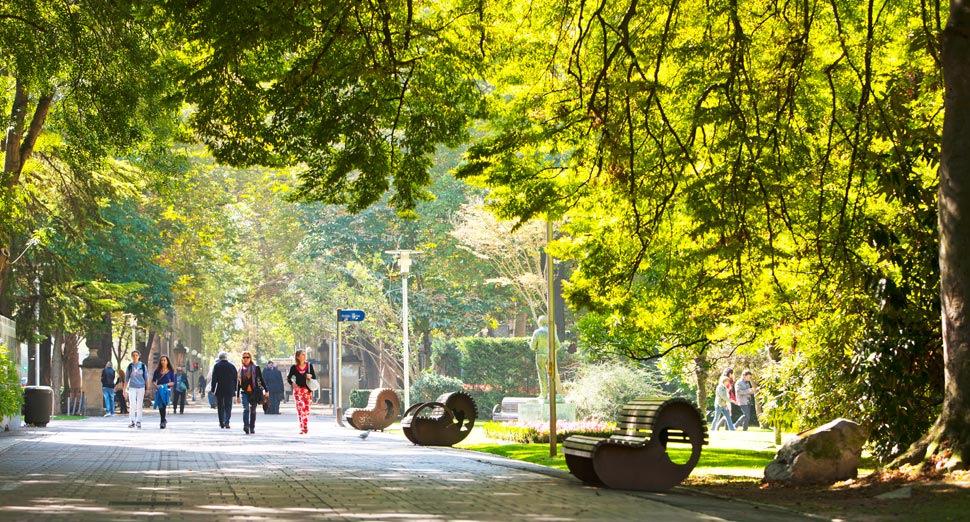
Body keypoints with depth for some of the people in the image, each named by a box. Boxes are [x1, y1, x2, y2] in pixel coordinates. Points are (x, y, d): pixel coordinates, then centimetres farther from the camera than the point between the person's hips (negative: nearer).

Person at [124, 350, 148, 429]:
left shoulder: (143, 366, 4)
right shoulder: (130, 366, 5)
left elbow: (146, 378, 8)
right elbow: (126, 379, 9)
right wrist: (125, 390, 5)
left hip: (141, 388, 0)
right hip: (132, 388, 0)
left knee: (139, 406, 4)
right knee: (132, 405, -11)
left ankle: (138, 421, 11)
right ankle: (132, 422, -12)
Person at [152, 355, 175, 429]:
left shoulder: (170, 371, 4)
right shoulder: (157, 371, 9)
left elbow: (173, 382, 3)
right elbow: (153, 380, 10)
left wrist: (166, 384, -13)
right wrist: (156, 385, -10)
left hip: (166, 390, -3)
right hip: (158, 390, 3)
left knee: (164, 405, -15)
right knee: (160, 406, 4)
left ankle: (162, 422, -14)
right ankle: (164, 420, 23)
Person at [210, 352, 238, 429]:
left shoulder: (216, 366, -4)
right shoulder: (232, 366, 0)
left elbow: (214, 378, -5)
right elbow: (235, 378, 4)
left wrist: (212, 389, -1)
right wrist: (234, 389, 11)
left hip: (219, 390, 0)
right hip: (229, 390, 0)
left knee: (220, 407, 10)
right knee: (228, 406, 2)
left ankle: (221, 423, 13)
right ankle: (226, 422, -14)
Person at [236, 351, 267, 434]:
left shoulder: (256, 368, 3)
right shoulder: (241, 369, 10)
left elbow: (261, 380, 6)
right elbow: (239, 383, 15)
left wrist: (265, 390, -2)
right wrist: (237, 395, 15)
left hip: (254, 392, 0)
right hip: (244, 392, 0)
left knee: (253, 410, 6)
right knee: (246, 409, -18)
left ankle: (252, 428, 17)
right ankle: (246, 426, -32)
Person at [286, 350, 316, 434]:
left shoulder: (309, 366, 4)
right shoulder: (294, 367, 1)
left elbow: (314, 377, 8)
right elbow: (288, 378, 6)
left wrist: (310, 376, -14)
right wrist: (292, 383, -13)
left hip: (307, 390, 1)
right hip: (298, 389, -1)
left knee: (306, 408, 0)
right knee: (299, 408, -4)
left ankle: (304, 427, 11)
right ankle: (301, 427, -1)